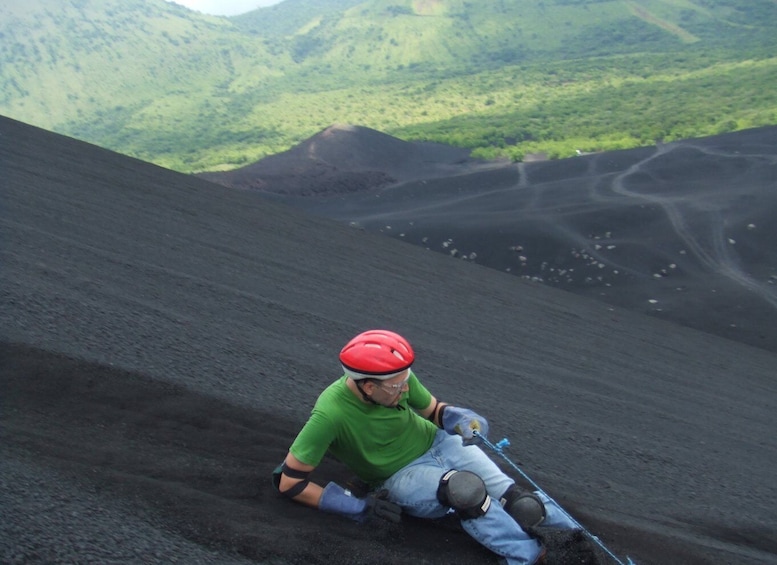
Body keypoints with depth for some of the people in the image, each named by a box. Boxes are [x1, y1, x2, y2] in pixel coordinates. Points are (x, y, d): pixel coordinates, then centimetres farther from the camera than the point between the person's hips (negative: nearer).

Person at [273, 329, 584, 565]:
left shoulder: (398, 379, -15)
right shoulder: (331, 413, -28)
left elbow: (434, 409, 4)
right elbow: (288, 482, -21)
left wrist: (462, 419, -19)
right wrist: (358, 506, -21)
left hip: (438, 444, 4)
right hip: (399, 476, -4)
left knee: (524, 506, -19)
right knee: (464, 488, -35)